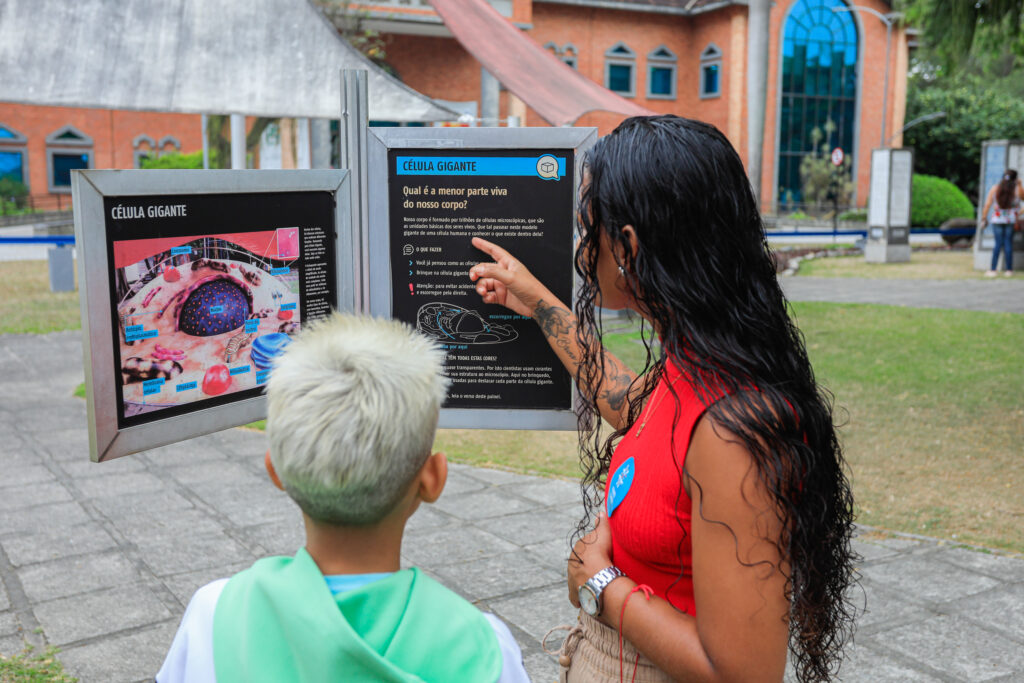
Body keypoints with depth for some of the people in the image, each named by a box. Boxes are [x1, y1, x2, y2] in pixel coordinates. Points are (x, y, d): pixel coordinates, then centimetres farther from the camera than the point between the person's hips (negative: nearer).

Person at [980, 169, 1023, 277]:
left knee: (998, 243, 3)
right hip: (1011, 220, -1)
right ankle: (1008, 270, 7)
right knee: (1008, 243, 5)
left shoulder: (995, 188, -1)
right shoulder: (1017, 189, -3)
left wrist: (984, 218, 5)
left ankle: (993, 270, -2)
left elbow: (987, 205, -2)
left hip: (997, 220, 1)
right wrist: (1019, 185, 20)